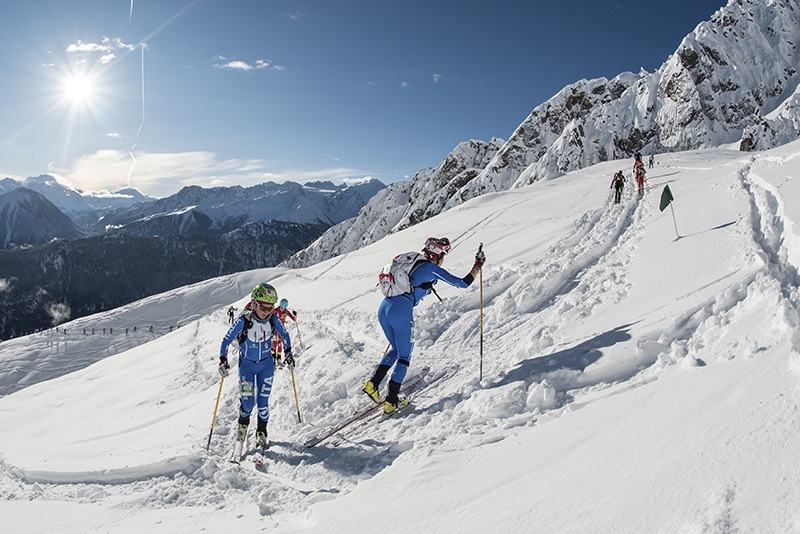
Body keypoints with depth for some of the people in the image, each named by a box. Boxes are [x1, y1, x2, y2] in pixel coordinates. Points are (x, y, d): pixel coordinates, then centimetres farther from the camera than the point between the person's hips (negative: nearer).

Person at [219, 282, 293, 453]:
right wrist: (223, 359, -24)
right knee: (247, 402, -8)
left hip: (266, 365, 2)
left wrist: (288, 353, 2)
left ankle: (261, 433, 21)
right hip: (246, 365, -2)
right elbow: (227, 340, -14)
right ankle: (243, 425, 25)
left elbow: (285, 335, 6)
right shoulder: (243, 321, -21)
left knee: (263, 402, -1)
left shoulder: (273, 320, -12)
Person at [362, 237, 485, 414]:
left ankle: (373, 383, 15)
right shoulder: (433, 269, 1)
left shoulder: (413, 263, 21)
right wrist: (478, 265, 12)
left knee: (396, 349, 25)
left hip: (383, 308, 7)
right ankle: (391, 400, 8)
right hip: (401, 311, -7)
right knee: (404, 356, 8)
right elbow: (463, 283, -1)